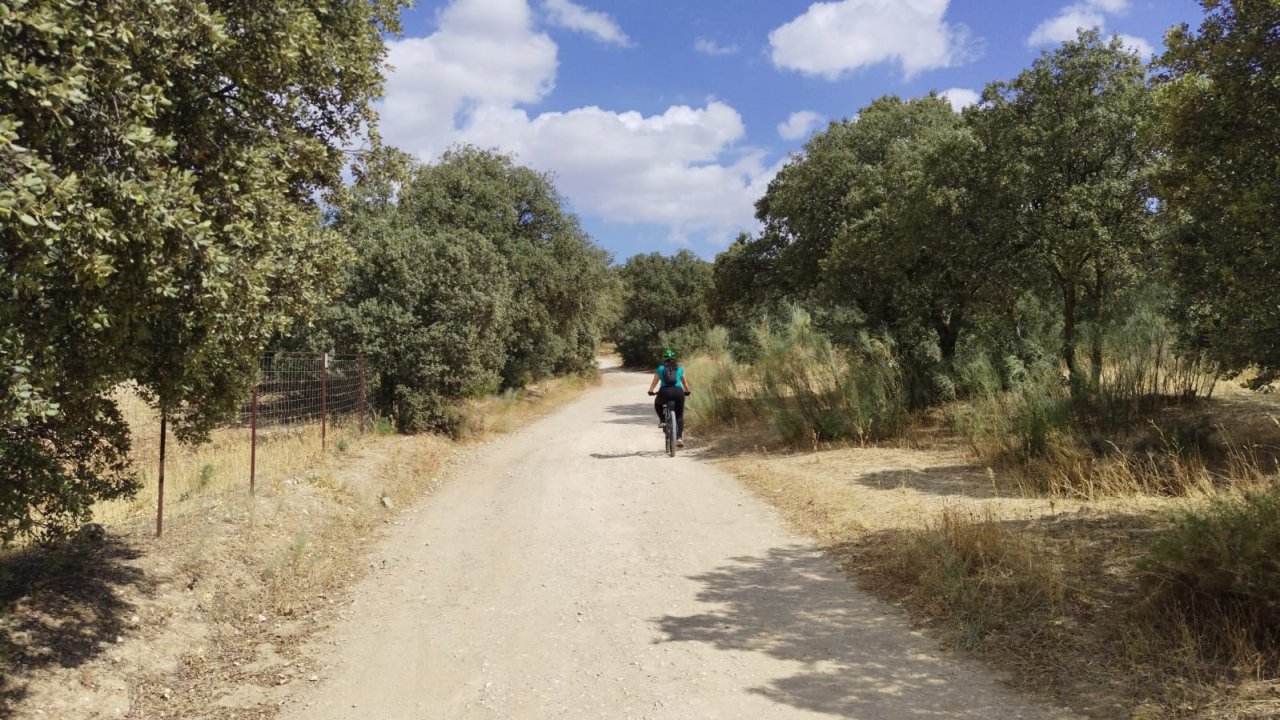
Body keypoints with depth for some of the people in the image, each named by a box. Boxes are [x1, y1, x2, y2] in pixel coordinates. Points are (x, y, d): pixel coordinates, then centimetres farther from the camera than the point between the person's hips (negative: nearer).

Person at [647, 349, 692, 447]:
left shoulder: (661, 368, 12)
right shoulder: (679, 368, 16)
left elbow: (654, 382, 15)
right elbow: (685, 382, 23)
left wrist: (650, 391, 30)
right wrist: (687, 391, 40)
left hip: (665, 392, -1)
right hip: (678, 392, 1)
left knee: (657, 403, 34)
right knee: (679, 416, 14)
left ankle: (662, 420, 16)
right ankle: (679, 438, 0)